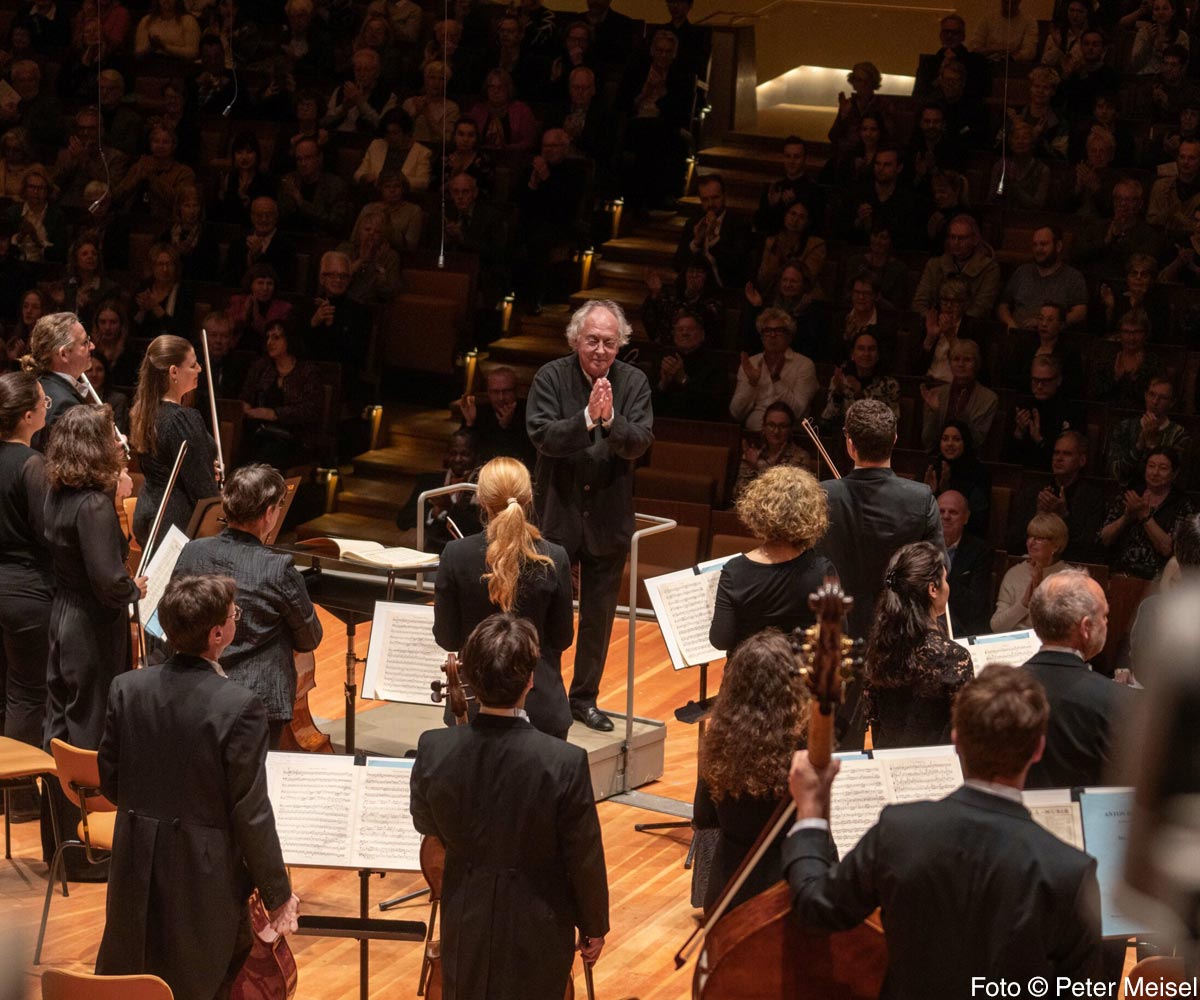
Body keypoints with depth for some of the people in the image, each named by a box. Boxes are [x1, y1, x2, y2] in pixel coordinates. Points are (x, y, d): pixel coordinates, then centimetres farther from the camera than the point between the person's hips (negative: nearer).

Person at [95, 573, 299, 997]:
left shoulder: (127, 689, -7)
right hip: (205, 878, -4)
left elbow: (110, 783, 3)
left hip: (137, 871, 4)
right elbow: (251, 814, -17)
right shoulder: (239, 708, -21)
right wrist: (279, 895, -5)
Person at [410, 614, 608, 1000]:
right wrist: (595, 925, 2)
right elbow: (585, 860, -14)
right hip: (536, 931, -2)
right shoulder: (565, 763, -26)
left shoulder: (434, 750, -18)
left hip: (465, 924, 3)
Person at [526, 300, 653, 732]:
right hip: (558, 512, -2)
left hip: (608, 515, 2)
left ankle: (585, 697, 24)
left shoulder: (633, 382, -3)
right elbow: (543, 436, -19)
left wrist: (611, 419, -31)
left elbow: (639, 444, -13)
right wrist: (587, 418, -33)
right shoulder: (551, 377, -8)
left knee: (599, 613, 11)